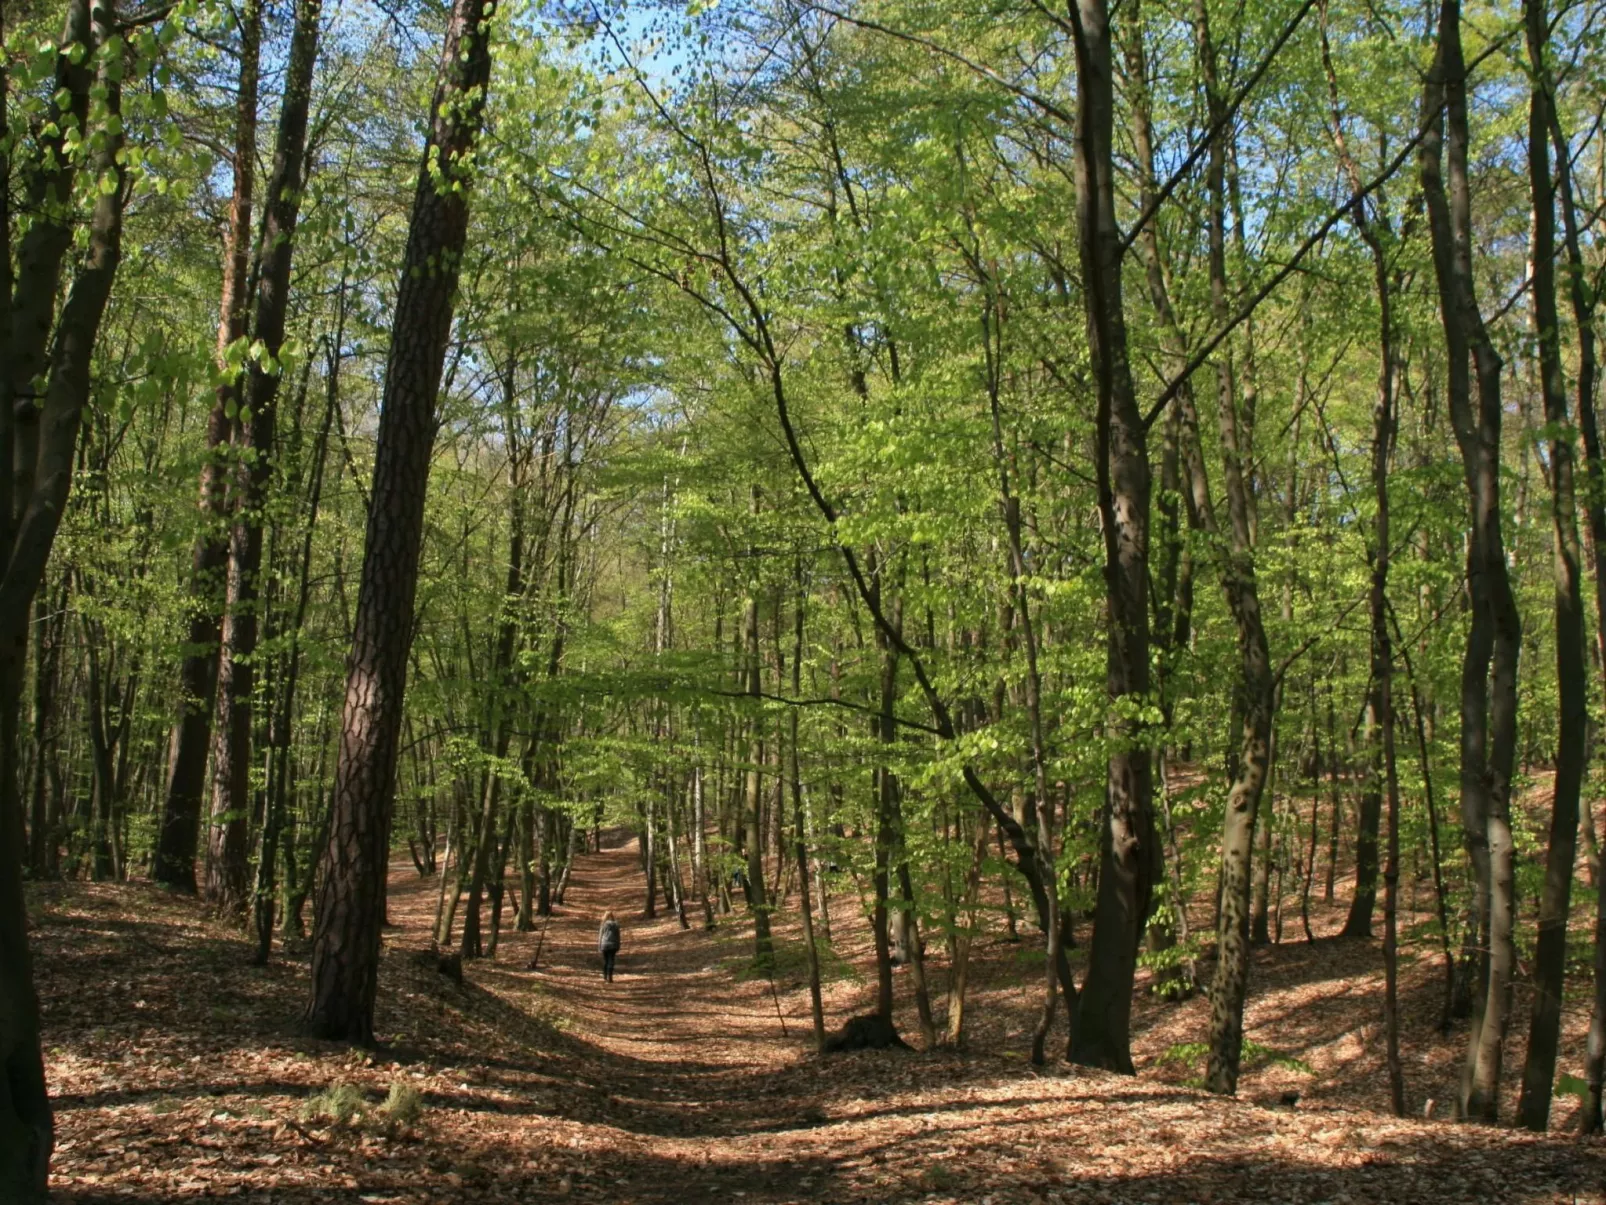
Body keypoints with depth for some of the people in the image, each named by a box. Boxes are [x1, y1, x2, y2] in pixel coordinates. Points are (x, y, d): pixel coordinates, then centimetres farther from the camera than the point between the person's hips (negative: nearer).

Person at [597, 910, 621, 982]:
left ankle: (605, 975, 30)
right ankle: (609, 977, -7)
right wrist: (618, 948, 12)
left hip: (605, 945, -1)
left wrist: (599, 948, 3)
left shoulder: (604, 925, -3)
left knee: (605, 961, 16)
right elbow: (618, 937, 5)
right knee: (611, 961, 3)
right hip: (613, 946, 1)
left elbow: (600, 936, -3)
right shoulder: (616, 925, 3)